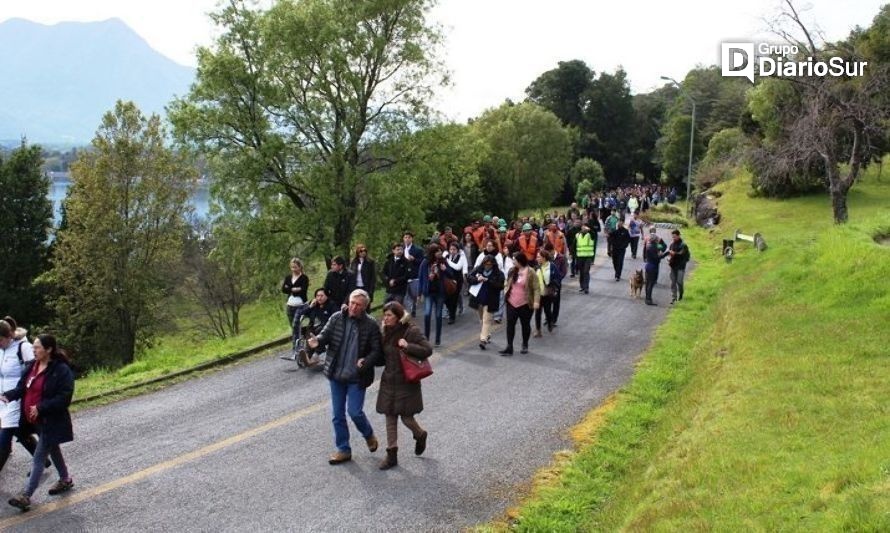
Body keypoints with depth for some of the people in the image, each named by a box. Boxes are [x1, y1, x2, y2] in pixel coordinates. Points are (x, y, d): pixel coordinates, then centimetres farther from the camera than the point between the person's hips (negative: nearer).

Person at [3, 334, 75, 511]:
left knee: (39, 457, -5)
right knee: (52, 449, 23)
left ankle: (26, 496, -1)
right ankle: (65, 480, 41)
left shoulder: (61, 370, -20)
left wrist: (41, 408, -26)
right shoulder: (31, 366, 4)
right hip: (35, 420, 8)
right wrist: (8, 396, -12)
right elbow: (22, 388, 8)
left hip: (51, 422, -8)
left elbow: (64, 398, -22)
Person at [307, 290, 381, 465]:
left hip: (357, 378, -3)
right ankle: (343, 450, 24)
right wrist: (317, 342, -27)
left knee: (355, 412, -7)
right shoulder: (336, 318, -2)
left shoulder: (371, 325, -9)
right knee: (338, 415, 10)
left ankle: (369, 435, 25)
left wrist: (366, 361, -27)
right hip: (336, 375, 4)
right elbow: (325, 336, -4)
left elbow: (377, 350, -8)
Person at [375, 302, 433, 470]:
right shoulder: (387, 331, 6)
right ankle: (392, 454, 16)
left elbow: (428, 350, -17)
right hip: (388, 382, 6)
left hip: (406, 382, -6)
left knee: (406, 418, 1)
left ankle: (420, 435, 33)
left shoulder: (411, 331, -14)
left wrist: (408, 346, -25)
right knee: (390, 418, 7)